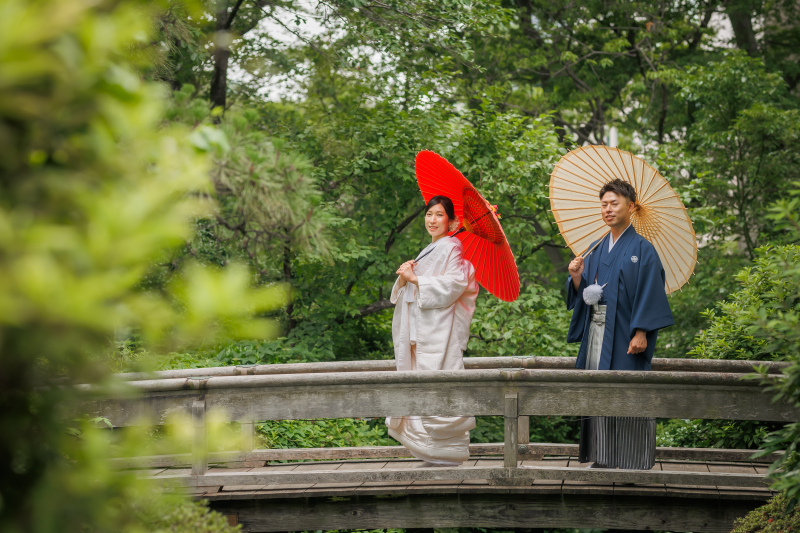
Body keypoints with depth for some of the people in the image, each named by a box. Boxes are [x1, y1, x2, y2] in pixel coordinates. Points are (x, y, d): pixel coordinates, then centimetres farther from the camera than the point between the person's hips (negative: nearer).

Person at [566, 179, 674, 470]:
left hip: (625, 334, -6)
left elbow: (649, 293, -10)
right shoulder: (596, 249, 15)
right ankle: (602, 457, 12)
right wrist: (576, 277, -5)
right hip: (596, 332, 6)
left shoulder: (642, 249, -4)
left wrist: (641, 333, -18)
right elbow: (583, 293, 16)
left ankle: (634, 461, 0)